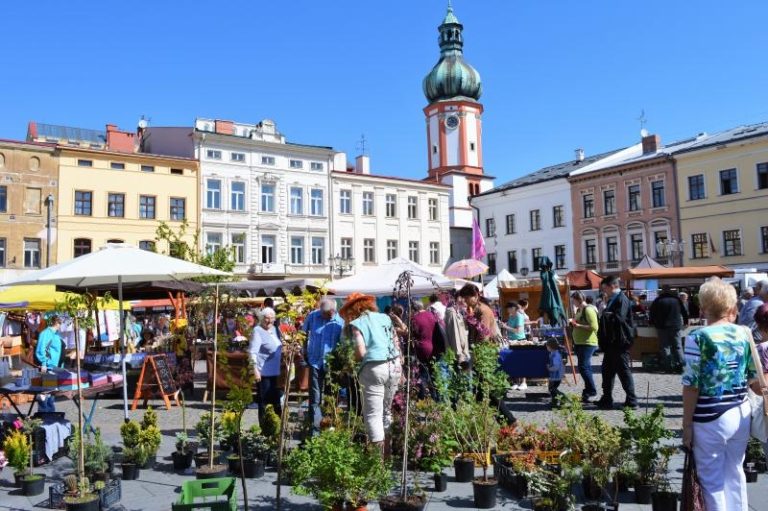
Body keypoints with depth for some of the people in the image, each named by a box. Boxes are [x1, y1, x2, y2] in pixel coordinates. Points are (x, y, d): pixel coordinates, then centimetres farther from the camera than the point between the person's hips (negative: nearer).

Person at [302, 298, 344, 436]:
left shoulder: (340, 321, -10)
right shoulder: (312, 316, -6)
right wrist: (304, 353, 7)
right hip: (315, 362, 0)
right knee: (315, 398, 2)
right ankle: (315, 428, 8)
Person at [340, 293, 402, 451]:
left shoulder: (357, 323, -1)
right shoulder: (384, 317, 14)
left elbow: (361, 352, -11)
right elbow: (396, 343, 14)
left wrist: (352, 358, 9)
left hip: (375, 368, -6)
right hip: (394, 366, 6)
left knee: (373, 414, -1)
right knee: (386, 410, 20)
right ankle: (387, 450, 27)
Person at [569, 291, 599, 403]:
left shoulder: (588, 310, -14)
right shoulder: (579, 310, 15)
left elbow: (594, 327, -22)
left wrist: (578, 325, -19)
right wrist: (573, 322, 10)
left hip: (587, 343, -10)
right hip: (579, 343, 10)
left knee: (583, 367, -12)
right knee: (586, 367, 13)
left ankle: (591, 390, -3)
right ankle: (588, 390, 19)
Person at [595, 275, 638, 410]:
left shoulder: (622, 300, -14)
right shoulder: (613, 300, 16)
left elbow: (619, 318, -25)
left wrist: (604, 314, -16)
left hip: (620, 343, -10)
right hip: (611, 343, 10)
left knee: (624, 371, -3)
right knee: (607, 371, 14)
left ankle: (631, 401, 5)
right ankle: (606, 400, 22)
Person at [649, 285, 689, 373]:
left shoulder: (658, 300, 0)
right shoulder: (676, 299, 7)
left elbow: (652, 314, 2)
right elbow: (684, 312, 12)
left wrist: (653, 323, 18)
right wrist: (685, 322, 26)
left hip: (662, 327, -2)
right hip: (676, 326, 2)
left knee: (665, 347, 2)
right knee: (678, 347, 5)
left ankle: (669, 367, -2)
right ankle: (680, 366, -1)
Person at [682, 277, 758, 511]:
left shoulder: (697, 338, -14)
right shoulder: (744, 334, 0)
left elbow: (691, 386, -14)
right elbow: (754, 379, 8)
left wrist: (687, 424, -6)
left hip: (710, 419, -5)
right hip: (741, 414, 6)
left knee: (712, 480, 8)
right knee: (735, 472, 22)